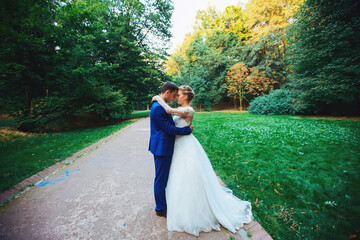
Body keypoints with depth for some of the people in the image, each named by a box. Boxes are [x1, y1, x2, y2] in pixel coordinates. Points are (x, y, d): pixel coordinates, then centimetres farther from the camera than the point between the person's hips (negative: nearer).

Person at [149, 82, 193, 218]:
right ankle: (160, 209, 27)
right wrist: (188, 129, -10)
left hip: (162, 147, 10)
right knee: (161, 179, 7)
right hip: (162, 148, -10)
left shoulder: (159, 105, 11)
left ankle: (163, 202, 42)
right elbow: (170, 129, -22)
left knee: (163, 177, 23)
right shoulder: (158, 108, -22)